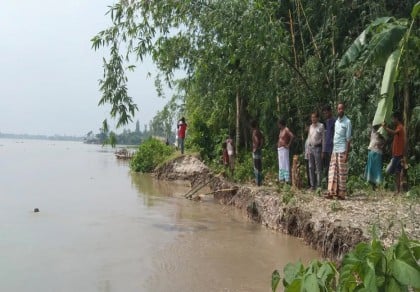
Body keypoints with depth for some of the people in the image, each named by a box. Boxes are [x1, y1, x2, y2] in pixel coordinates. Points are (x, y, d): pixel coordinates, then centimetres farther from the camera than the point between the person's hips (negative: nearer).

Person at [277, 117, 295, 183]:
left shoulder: (286, 130, -12)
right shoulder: (281, 130, 16)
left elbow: (292, 136, -26)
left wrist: (288, 145, -21)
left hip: (284, 149, -10)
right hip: (279, 149, 10)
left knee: (285, 164, -9)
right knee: (281, 165, 12)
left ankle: (287, 179, -9)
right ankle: (281, 178, 18)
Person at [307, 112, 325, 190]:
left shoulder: (321, 126, -5)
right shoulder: (310, 126, 13)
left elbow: (323, 139, -6)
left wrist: (323, 151, -9)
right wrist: (308, 149, 12)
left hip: (317, 148, -6)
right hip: (310, 148, 6)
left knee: (318, 167, -4)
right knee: (311, 167, 7)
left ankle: (318, 185, 0)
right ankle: (312, 185, 14)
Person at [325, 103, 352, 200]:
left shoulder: (347, 122, -5)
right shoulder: (336, 121, 16)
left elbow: (348, 139, -8)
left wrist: (347, 154, -13)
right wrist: (332, 150, 14)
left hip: (342, 151, -6)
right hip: (334, 150, 7)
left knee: (342, 172, -2)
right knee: (332, 171, 2)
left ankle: (341, 193, 3)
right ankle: (331, 192, 3)